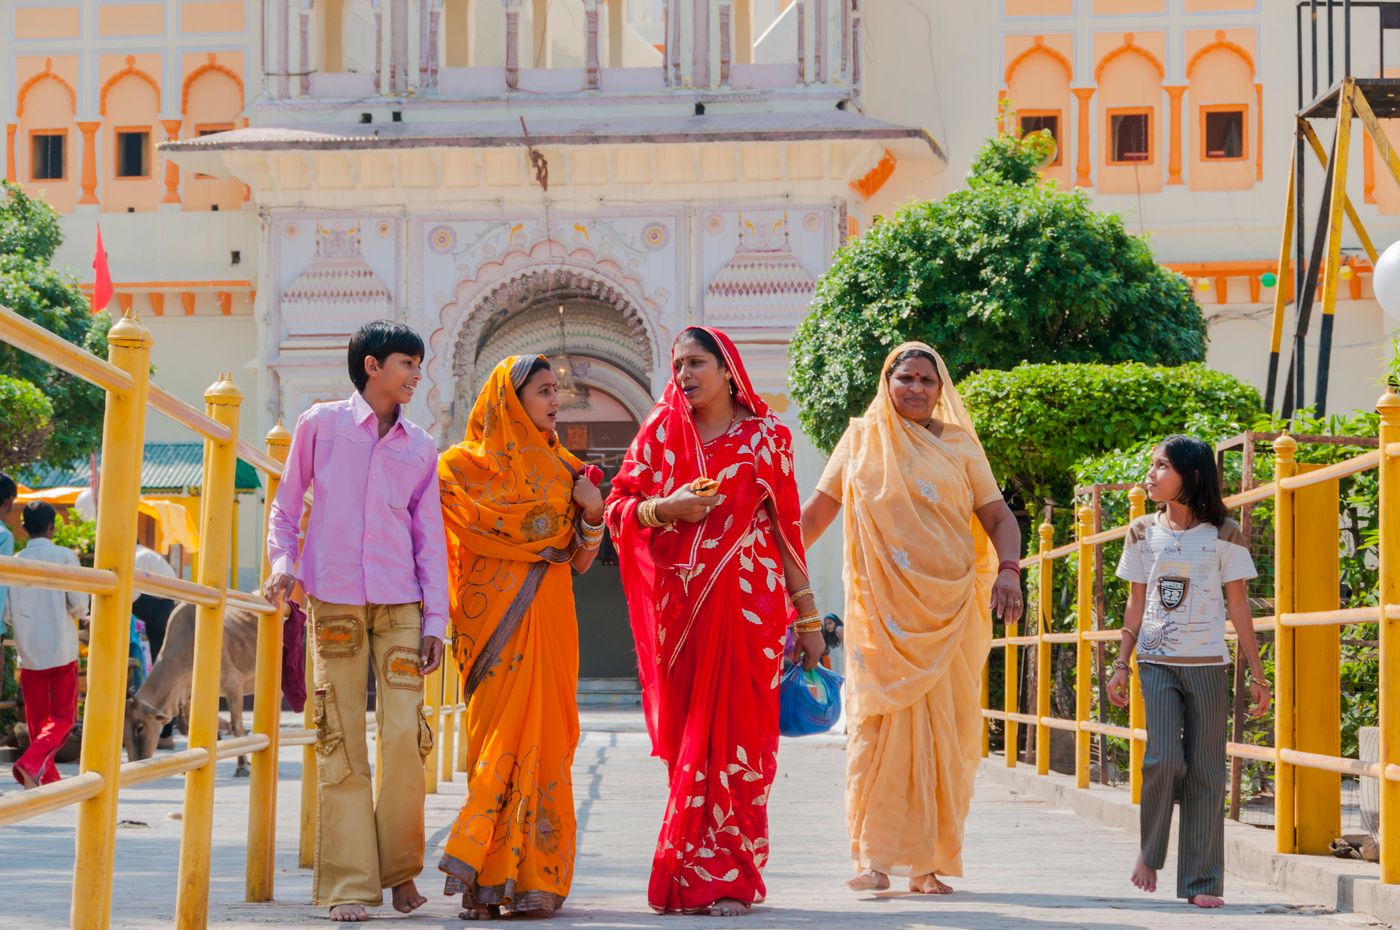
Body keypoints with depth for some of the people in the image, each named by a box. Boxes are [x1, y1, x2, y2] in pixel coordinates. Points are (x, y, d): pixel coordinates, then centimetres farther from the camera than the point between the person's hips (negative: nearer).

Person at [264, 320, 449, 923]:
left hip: (400, 605, 2)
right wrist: (282, 562, -5)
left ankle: (400, 868, 8)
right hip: (333, 601, -2)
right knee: (341, 740, -4)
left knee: (404, 735, -8)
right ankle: (348, 883, -1)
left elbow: (430, 539, 13)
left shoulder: (421, 449, 14)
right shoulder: (320, 425, 7)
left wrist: (435, 619, 7)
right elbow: (285, 508, 12)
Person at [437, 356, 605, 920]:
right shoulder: (466, 465, 4)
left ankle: (534, 878, 2)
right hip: (497, 624, -4)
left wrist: (593, 515, -3)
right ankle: (487, 880, -5)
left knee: (545, 740, -1)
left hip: (549, 621, 4)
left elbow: (579, 561, 13)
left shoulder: (561, 468, 16)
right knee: (502, 737, -8)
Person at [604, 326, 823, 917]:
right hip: (680, 604, 2)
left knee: (736, 735, -6)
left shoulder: (765, 436, 5)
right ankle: (692, 876, 8)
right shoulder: (661, 431, 9)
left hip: (748, 602, -2)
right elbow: (618, 506, 8)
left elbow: (787, 526, 6)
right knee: (686, 738, 1)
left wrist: (809, 618, 5)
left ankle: (730, 877, -1)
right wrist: (666, 508, -13)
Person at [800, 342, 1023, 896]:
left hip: (947, 612, 1)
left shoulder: (959, 446, 10)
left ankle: (927, 862, 5)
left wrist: (1007, 570, -10)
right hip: (880, 611, -1)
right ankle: (875, 857, -8)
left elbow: (998, 518, 8)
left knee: (940, 733, -1)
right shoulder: (861, 440, 10)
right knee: (879, 725, -8)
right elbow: (815, 513, 13)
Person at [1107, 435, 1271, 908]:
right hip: (1157, 662, 1)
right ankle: (1150, 854, 8)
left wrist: (1257, 674, 1)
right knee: (1164, 758, -14)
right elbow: (1136, 606, 11)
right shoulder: (1143, 533, 6)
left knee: (1205, 771, -1)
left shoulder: (1223, 535, -1)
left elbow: (1239, 609, 2)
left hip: (1208, 665, -1)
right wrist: (1121, 665, 8)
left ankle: (1201, 881, 3)